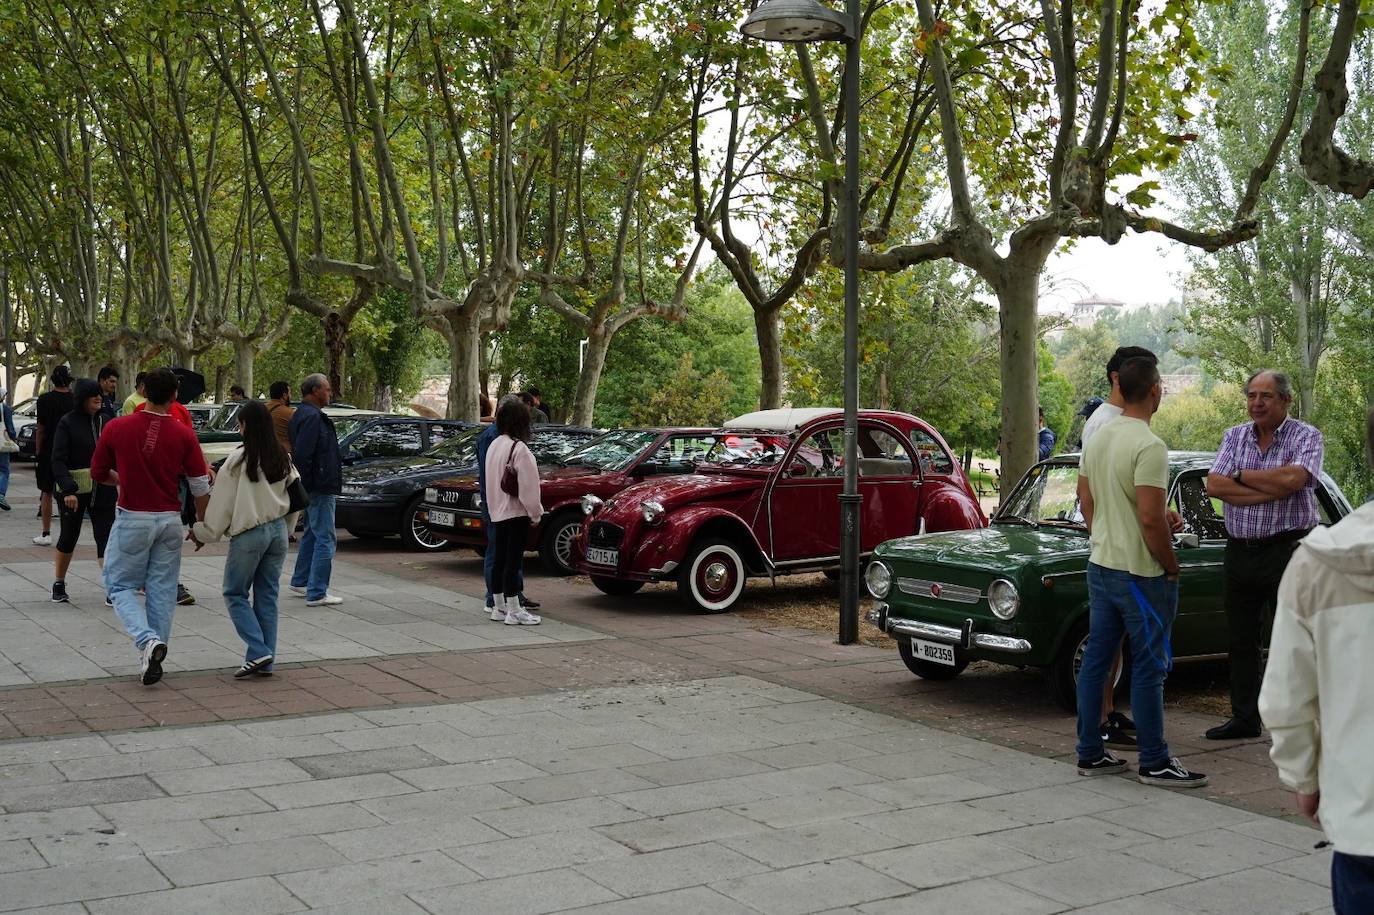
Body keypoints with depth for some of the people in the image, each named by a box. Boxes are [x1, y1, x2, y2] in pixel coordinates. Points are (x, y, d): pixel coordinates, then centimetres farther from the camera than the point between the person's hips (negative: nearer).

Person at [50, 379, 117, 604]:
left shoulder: (106, 421, 6)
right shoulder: (68, 423, -7)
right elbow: (58, 460, -12)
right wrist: (67, 490, -23)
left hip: (103, 490, 3)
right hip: (73, 490, -3)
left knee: (106, 537, -6)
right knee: (68, 537, 12)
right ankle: (59, 584, 29)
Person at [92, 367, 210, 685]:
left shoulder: (116, 428, -8)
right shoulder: (184, 435, -6)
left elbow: (98, 473, 5)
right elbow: (200, 486, -1)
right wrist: (201, 523, 13)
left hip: (132, 519, -1)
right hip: (170, 520, 2)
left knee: (121, 587, 10)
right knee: (162, 591, 11)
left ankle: (148, 640, -14)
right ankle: (154, 659, 14)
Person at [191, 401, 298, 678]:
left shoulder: (239, 459, -12)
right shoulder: (283, 458, 5)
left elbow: (222, 502, -8)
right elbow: (294, 498, 12)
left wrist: (203, 532, 2)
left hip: (248, 534, -6)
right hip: (278, 530, 6)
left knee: (235, 594, 6)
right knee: (267, 596, 10)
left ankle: (258, 652, -8)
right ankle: (266, 662, 11)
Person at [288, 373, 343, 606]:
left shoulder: (303, 414, 16)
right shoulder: (312, 418, -19)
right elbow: (302, 454, -27)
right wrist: (308, 480, -18)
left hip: (314, 487, 11)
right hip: (320, 488, -11)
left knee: (312, 534, 22)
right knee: (325, 538, -7)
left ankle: (300, 582, 34)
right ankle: (317, 593, -5)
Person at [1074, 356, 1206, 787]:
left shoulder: (1097, 440, 7)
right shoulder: (1149, 447, -20)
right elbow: (1151, 519, -23)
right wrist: (1172, 568, -11)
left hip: (1099, 568, 8)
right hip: (1140, 574, -8)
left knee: (1095, 661, 11)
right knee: (1148, 667, 0)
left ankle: (1090, 753, 18)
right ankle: (1153, 763, 7)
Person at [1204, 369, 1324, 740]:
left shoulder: (1306, 437, -4)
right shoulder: (1235, 437, 8)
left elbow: (1292, 479, -23)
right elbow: (1214, 486, -6)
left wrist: (1241, 476, -10)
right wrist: (1271, 490, -14)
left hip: (1287, 551, -5)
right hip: (1239, 552, 5)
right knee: (1240, 642, 12)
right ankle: (1244, 719, 23)